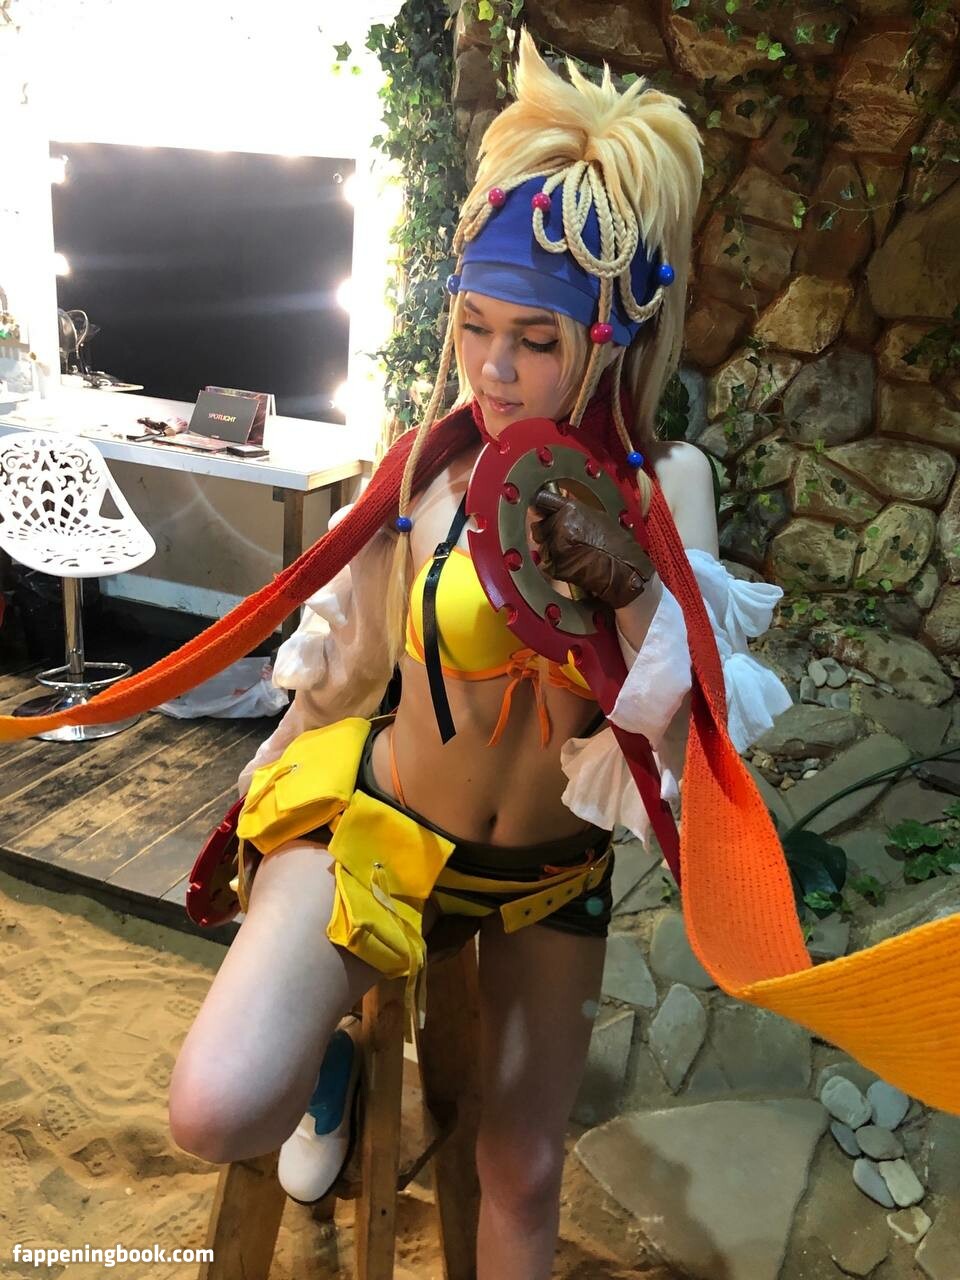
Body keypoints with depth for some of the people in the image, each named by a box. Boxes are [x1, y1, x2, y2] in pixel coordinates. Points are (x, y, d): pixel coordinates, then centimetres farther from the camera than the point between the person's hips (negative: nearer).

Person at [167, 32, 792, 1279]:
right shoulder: (426, 460, -15)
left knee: (523, 1175, 18)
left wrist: (636, 590, -32)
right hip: (379, 816, -1)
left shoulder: (666, 482, -11)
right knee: (217, 1111, -24)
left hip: (554, 868, 2)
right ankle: (324, 1053, 13)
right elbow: (346, 661, 0)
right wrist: (279, 776, 13)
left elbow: (698, 714, -13)